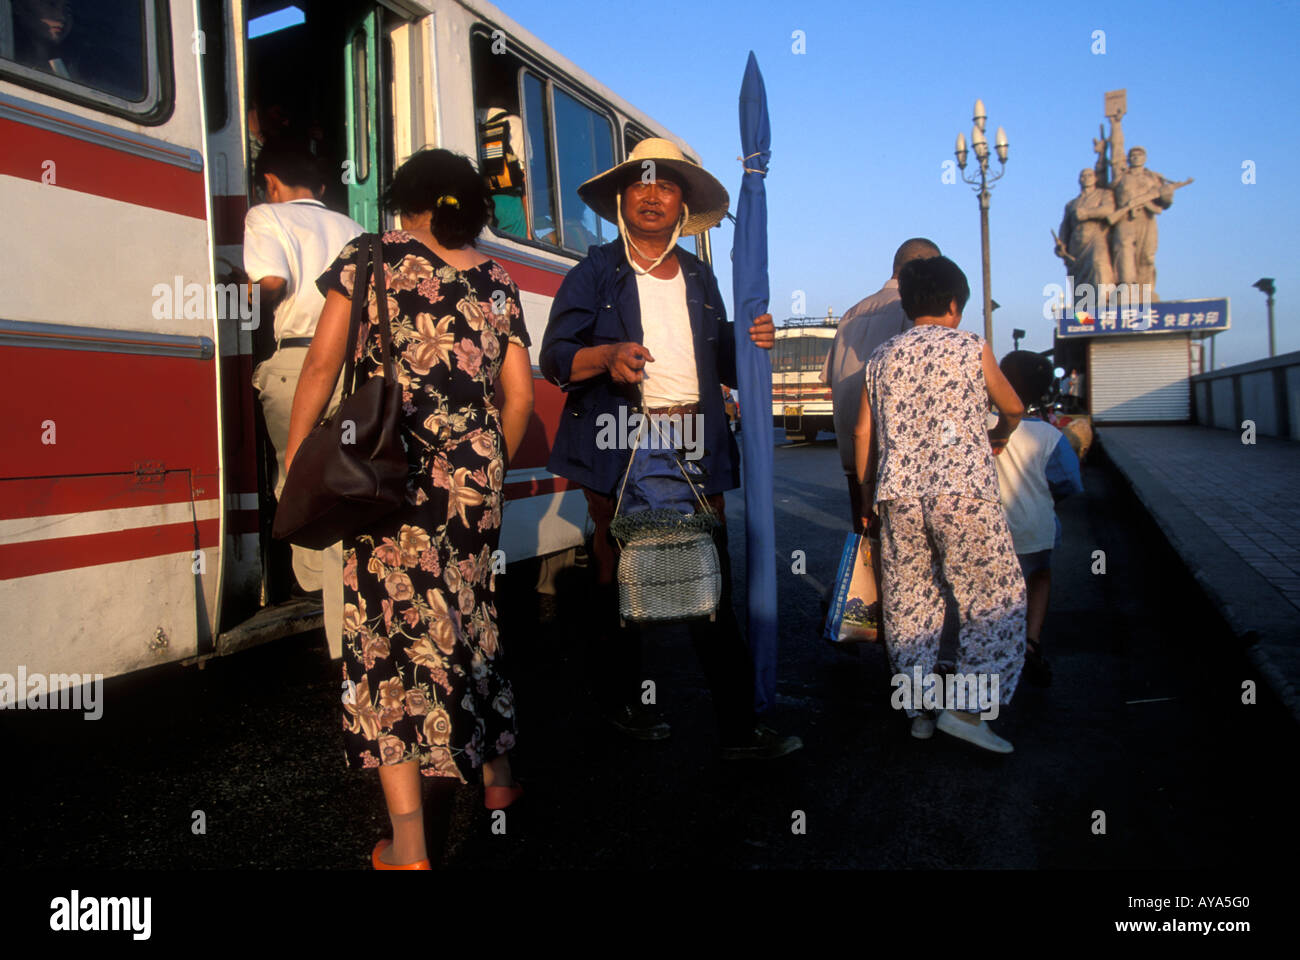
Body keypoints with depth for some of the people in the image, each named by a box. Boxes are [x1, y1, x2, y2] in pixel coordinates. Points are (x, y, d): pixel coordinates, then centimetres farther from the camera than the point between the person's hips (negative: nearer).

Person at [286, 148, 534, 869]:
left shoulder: (372, 257, 3)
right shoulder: (497, 284, 12)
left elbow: (322, 362, -4)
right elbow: (519, 394, 10)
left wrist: (296, 458, 1)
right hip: (474, 480, 4)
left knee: (391, 628, -1)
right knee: (472, 618, 19)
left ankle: (408, 842, -2)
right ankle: (497, 774, 37)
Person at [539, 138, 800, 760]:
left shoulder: (699, 278, 20)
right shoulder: (595, 273, 7)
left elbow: (722, 366, 22)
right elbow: (554, 358, -1)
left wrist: (752, 344, 1)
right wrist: (607, 356, -20)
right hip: (622, 446, -3)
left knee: (711, 587, 0)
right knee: (619, 581, 4)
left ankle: (739, 728, 3)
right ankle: (624, 703, 23)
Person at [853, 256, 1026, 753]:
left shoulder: (881, 358, 14)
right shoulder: (971, 346, 6)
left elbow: (862, 432, 12)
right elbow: (1012, 407, 19)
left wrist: (867, 495, 21)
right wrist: (1000, 434, 41)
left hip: (898, 494, 4)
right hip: (963, 490, -4)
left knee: (908, 601, 11)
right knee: (996, 598, 4)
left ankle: (918, 711, 15)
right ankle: (966, 707, -4)